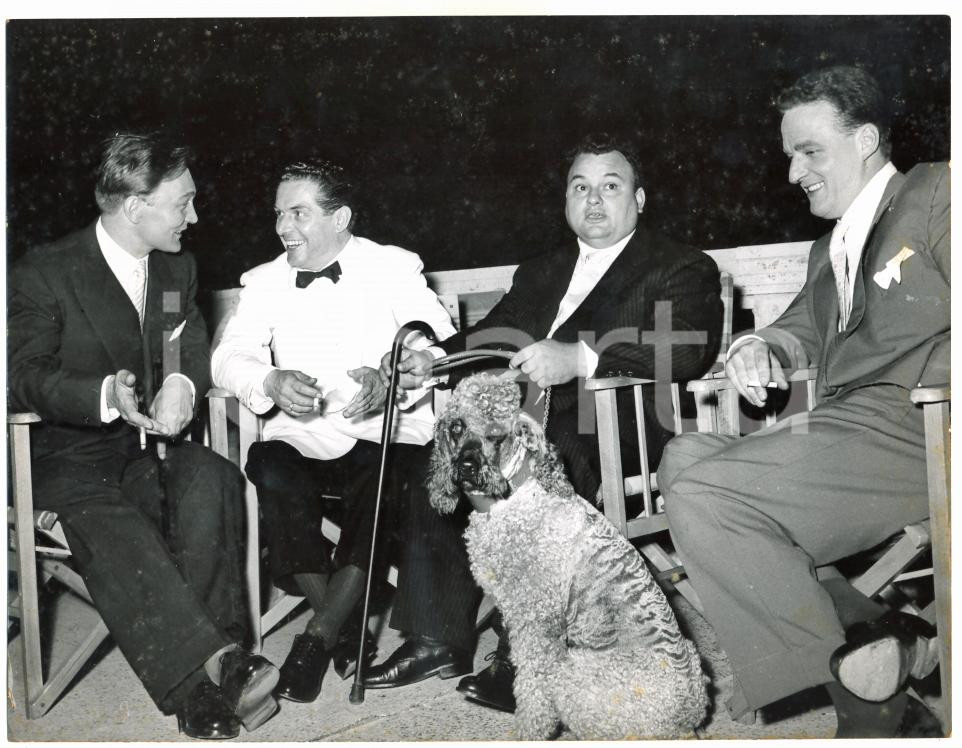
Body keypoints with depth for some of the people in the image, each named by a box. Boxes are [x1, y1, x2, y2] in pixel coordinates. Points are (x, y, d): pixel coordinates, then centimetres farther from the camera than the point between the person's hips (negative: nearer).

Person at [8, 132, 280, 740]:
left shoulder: (179, 268, 13)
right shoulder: (44, 274, -4)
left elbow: (195, 350, 8)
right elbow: (25, 377, -10)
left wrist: (182, 383, -19)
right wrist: (104, 394, -32)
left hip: (156, 447, 3)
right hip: (75, 456, -3)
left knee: (212, 480, -29)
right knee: (107, 526, -35)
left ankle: (199, 685, -31)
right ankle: (217, 664, -39)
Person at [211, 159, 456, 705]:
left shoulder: (394, 268, 6)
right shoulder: (265, 281, 15)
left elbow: (445, 348, -3)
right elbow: (229, 357, 5)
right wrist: (271, 381, -17)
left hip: (385, 435, -2)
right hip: (301, 437, 2)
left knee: (382, 481, -33)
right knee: (271, 469, -29)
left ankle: (318, 638, -16)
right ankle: (344, 630, -13)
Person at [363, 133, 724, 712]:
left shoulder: (684, 268, 6)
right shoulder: (540, 274, 26)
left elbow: (689, 348, -13)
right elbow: (489, 337, 17)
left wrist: (580, 357, -27)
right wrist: (432, 361, -5)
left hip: (612, 435, -6)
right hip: (530, 426, 7)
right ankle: (439, 638, 0)